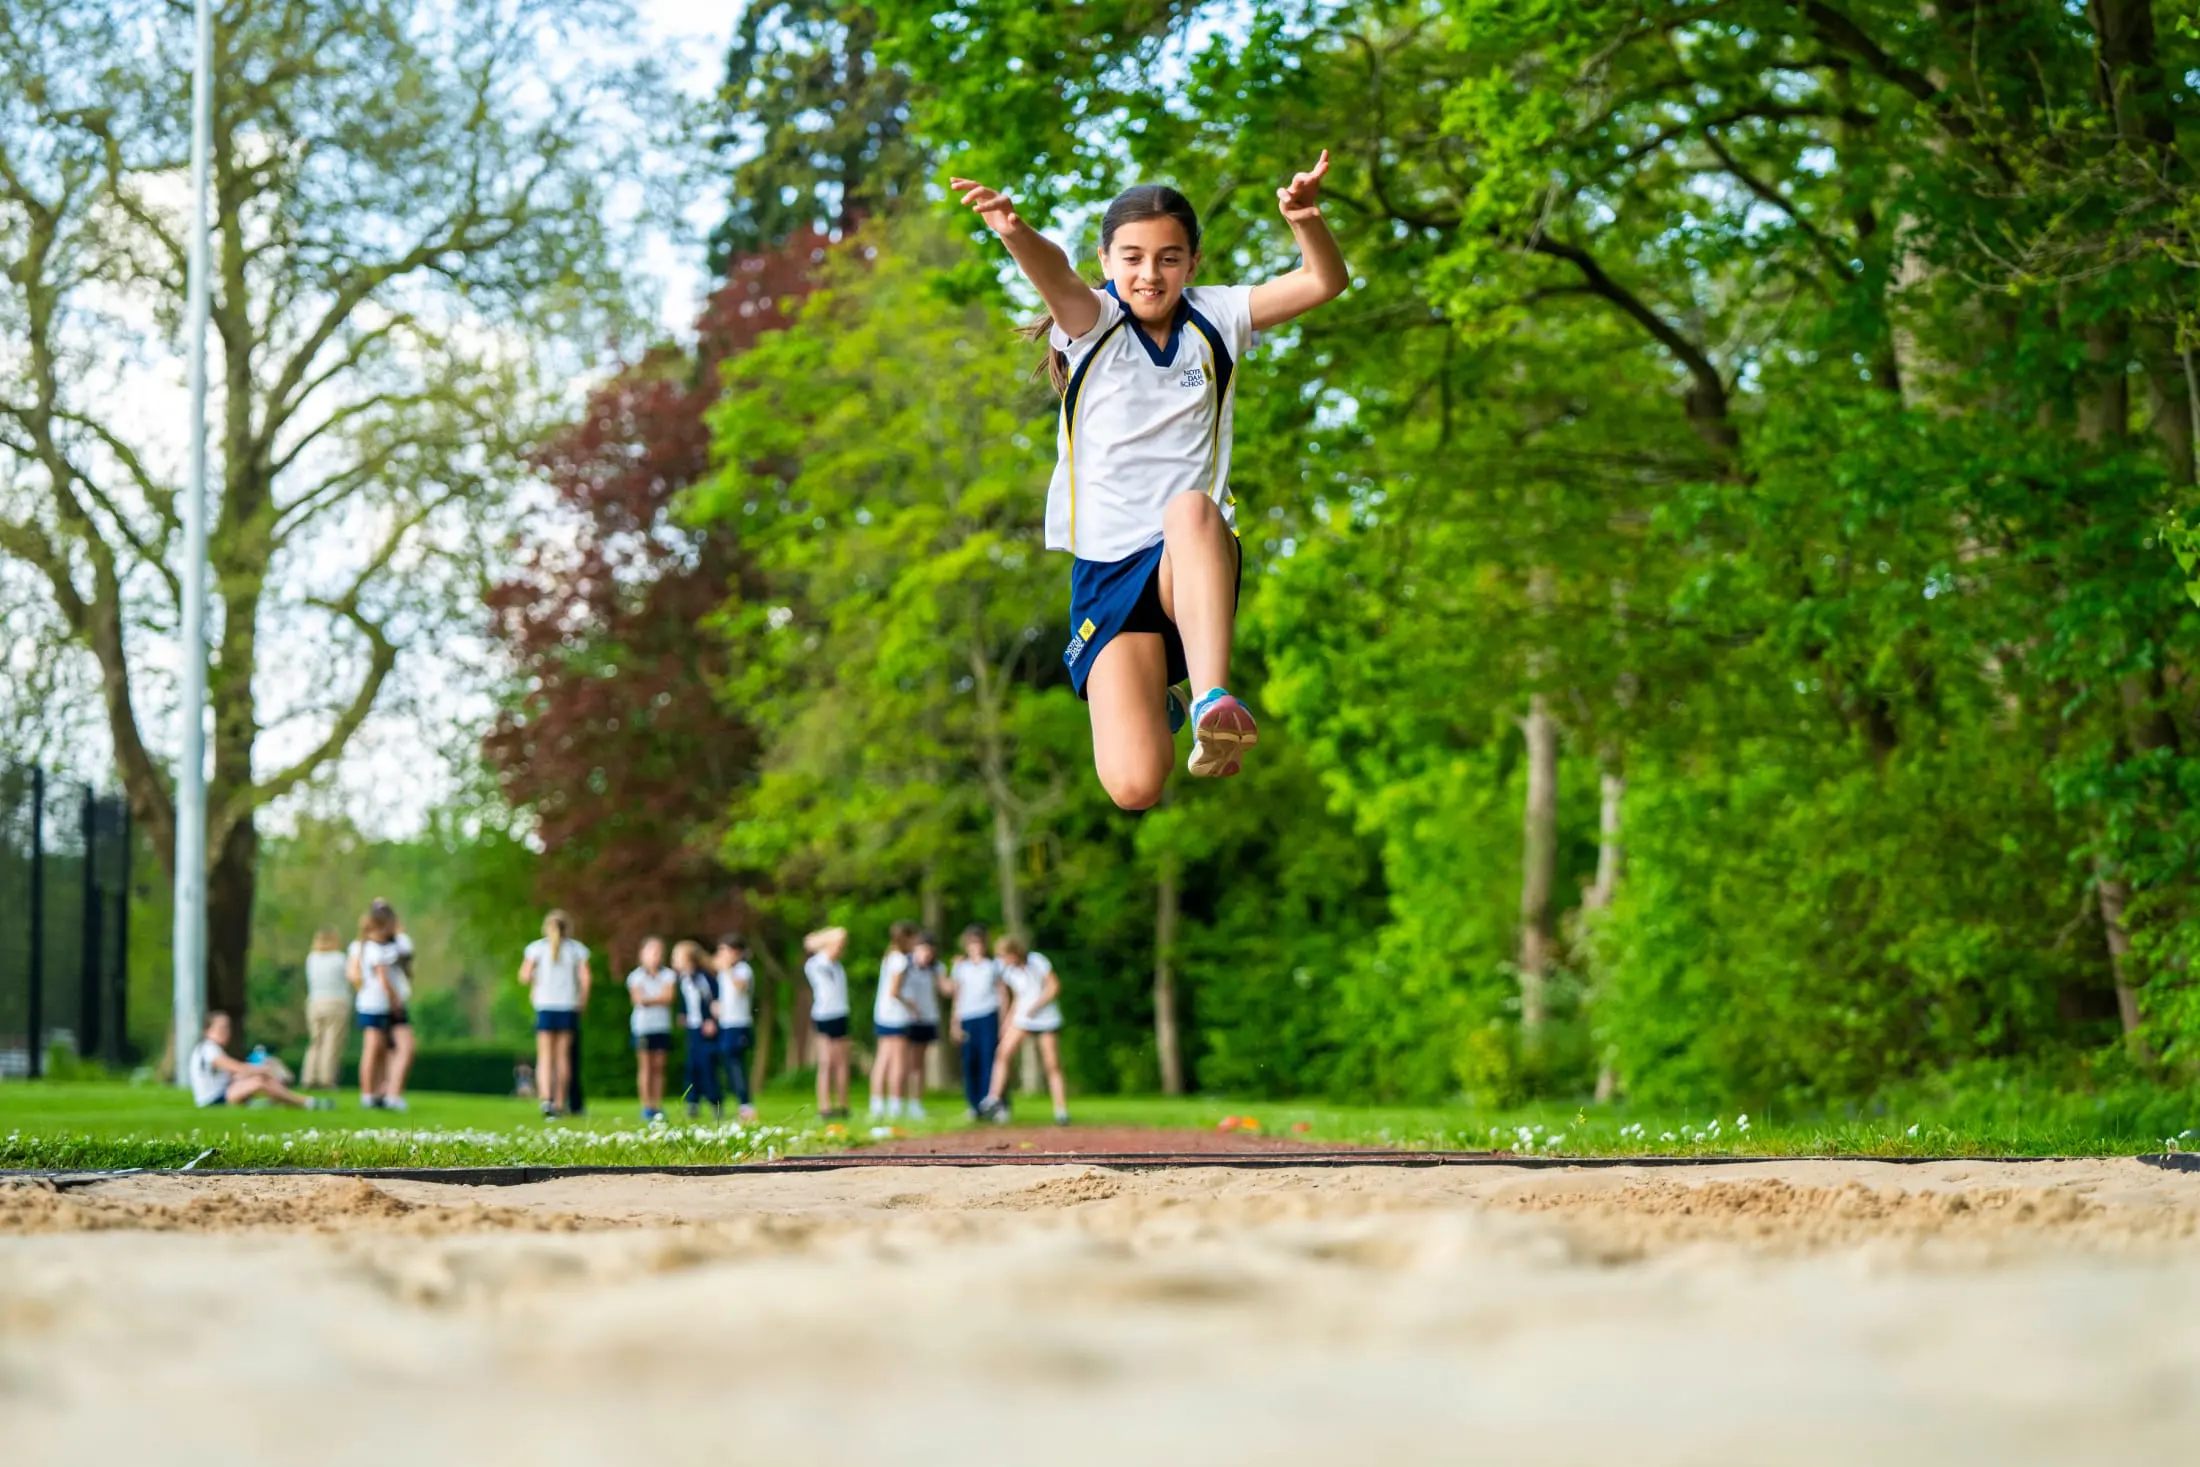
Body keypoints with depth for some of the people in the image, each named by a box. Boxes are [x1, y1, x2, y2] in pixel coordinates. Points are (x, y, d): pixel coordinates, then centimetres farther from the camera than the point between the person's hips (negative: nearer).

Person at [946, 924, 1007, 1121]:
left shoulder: (993, 966, 11)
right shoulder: (961, 968, 14)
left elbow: (1001, 994, 11)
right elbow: (957, 997, 14)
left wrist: (1003, 1022, 4)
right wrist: (956, 1025, 9)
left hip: (989, 1017, -2)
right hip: (967, 1018, 2)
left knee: (989, 1059, -10)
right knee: (970, 1062, 0)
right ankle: (974, 1106, 7)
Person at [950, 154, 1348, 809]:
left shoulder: (1214, 319, 6)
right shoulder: (1093, 323, 0)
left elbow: (1324, 282, -5)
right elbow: (1054, 274, -24)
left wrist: (1306, 219, -28)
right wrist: (1015, 232, -48)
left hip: (1198, 563, 0)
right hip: (1106, 572, 0)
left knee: (1193, 508, -39)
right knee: (1134, 786, -15)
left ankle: (1212, 700, -39)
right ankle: (1151, 705, 22)